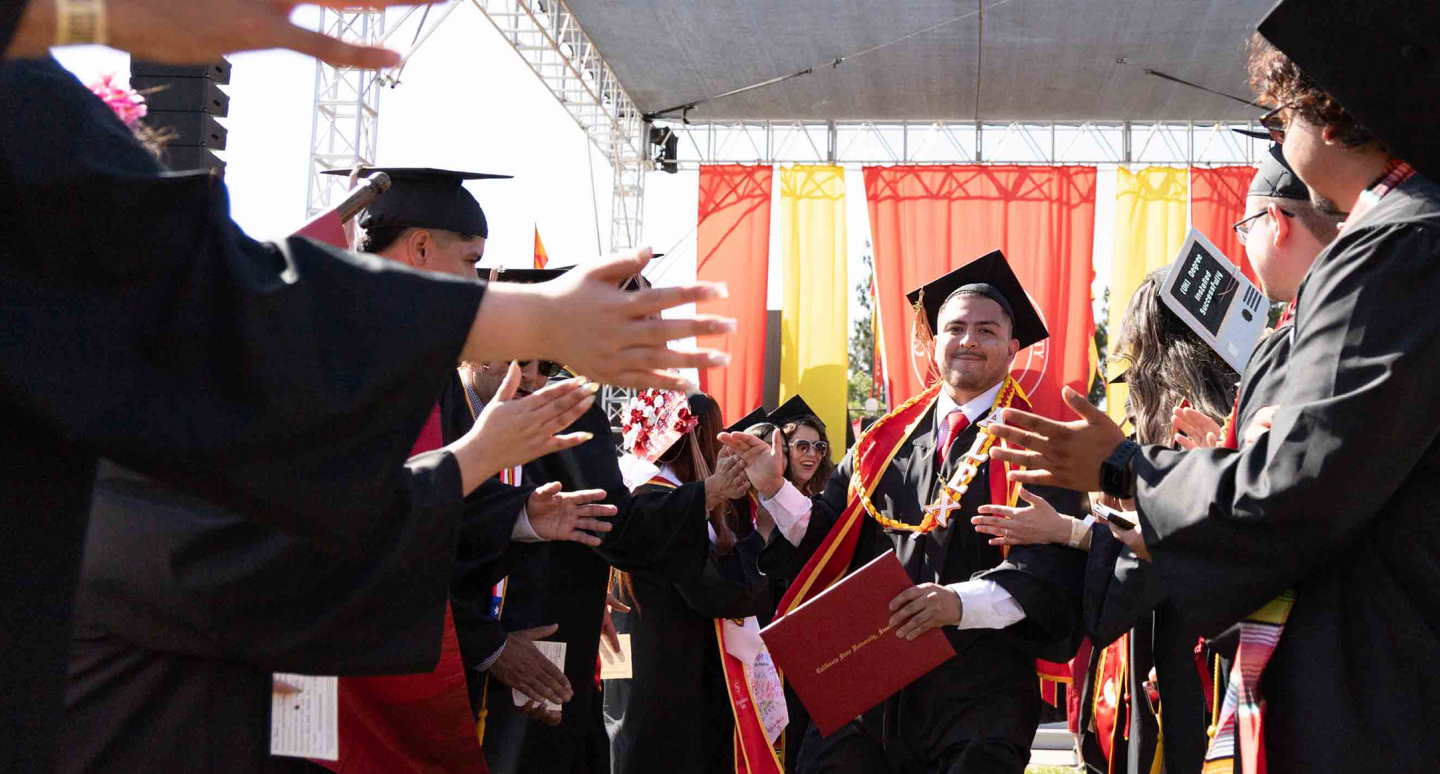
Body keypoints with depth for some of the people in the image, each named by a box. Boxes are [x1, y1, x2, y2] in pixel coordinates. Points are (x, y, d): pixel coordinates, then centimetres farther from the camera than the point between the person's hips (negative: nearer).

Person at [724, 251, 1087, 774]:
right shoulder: (885, 443, 15)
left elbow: (1049, 565, -12)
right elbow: (826, 534, 14)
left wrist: (963, 602, -27)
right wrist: (775, 490, -2)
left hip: (978, 693, -3)